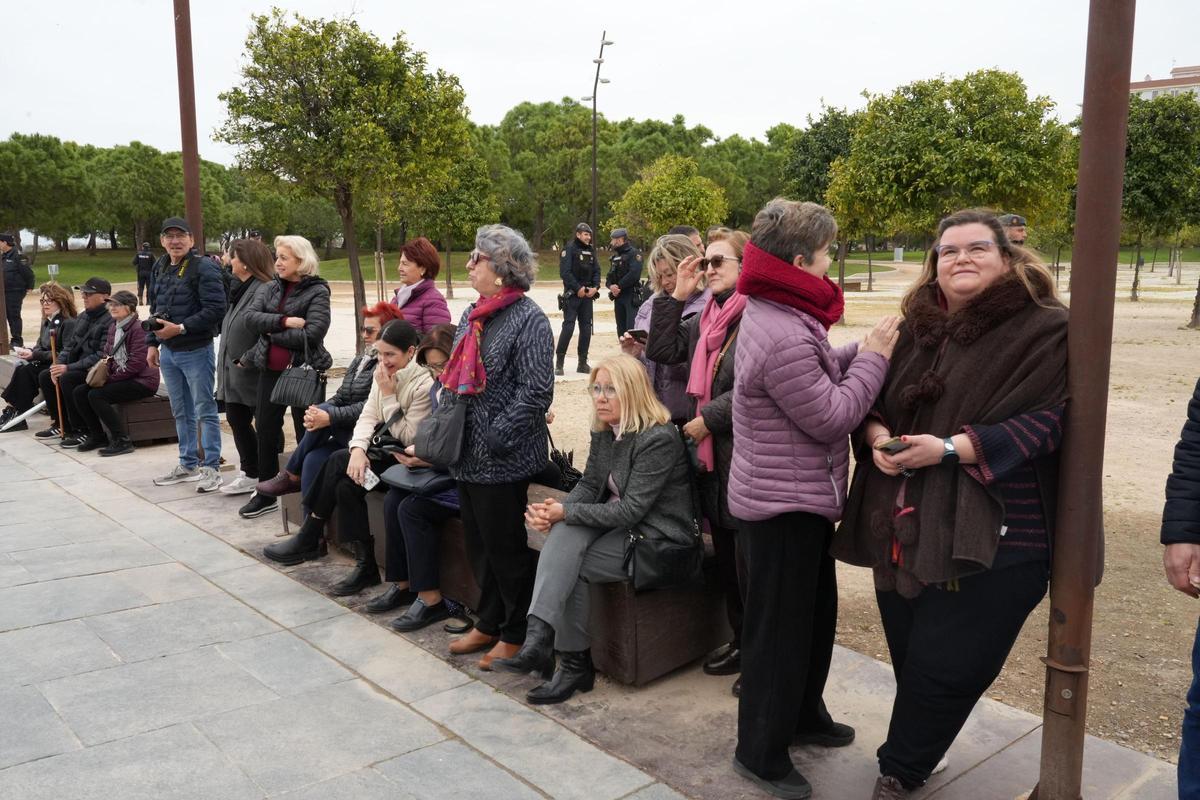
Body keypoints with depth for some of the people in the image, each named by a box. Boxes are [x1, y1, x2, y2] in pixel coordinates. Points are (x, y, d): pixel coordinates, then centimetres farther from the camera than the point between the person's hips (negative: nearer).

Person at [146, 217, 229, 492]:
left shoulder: (204, 268, -13)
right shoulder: (160, 268, 12)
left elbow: (215, 309, -21)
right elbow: (154, 308, 20)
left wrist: (181, 328, -22)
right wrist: (152, 343, 15)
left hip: (196, 351, -8)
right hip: (168, 351, 8)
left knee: (205, 410, -1)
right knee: (181, 412, 16)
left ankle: (211, 468, 6)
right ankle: (188, 464, 27)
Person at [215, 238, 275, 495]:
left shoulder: (264, 292, -19)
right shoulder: (241, 289, 13)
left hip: (254, 375, -10)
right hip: (235, 373, 10)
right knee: (236, 420, 17)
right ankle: (249, 474, 30)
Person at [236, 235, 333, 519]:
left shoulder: (317, 291, -7)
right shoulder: (271, 288, 10)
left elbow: (312, 334, -18)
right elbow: (250, 317, -4)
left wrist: (271, 333, -10)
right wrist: (284, 321, -18)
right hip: (270, 370, 6)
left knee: (307, 433, 3)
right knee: (265, 430, 11)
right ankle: (266, 492, 24)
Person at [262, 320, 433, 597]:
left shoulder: (425, 383, -17)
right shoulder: (382, 374, 6)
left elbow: (407, 437, -17)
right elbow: (368, 416, 2)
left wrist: (388, 395, -18)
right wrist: (358, 448, -16)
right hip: (385, 452, 7)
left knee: (339, 462, -21)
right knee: (346, 485, -20)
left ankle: (308, 539, -4)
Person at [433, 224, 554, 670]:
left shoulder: (528, 319, -14)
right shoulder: (472, 316, 12)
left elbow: (535, 392, -21)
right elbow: (453, 378, 19)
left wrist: (496, 437, -22)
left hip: (503, 462, -8)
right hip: (468, 457, 9)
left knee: (506, 548, 3)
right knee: (479, 544, 18)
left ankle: (516, 634, 20)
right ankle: (488, 624, 33)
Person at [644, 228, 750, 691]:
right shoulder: (704, 318, 13)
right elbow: (663, 352, 9)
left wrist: (708, 419, -16)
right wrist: (677, 297, 4)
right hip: (712, 456, 9)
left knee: (751, 561, 2)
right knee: (726, 556, 18)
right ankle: (742, 641, 35)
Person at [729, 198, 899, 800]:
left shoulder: (779, 315, 5)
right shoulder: (782, 337, -28)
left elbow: (817, 372, 15)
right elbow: (832, 416, -21)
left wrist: (863, 352, 2)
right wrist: (874, 359, -10)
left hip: (803, 500, 10)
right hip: (782, 506, -10)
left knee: (815, 612, 23)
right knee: (778, 630, 5)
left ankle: (804, 715, 42)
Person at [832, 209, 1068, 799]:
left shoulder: (1044, 330, -7)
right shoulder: (919, 330, 12)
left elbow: (1048, 419, -15)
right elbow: (875, 398, 17)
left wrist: (951, 448, -23)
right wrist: (877, 435, -7)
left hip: (991, 534, -5)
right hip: (905, 526, 5)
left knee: (944, 666, 0)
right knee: (909, 657, 15)